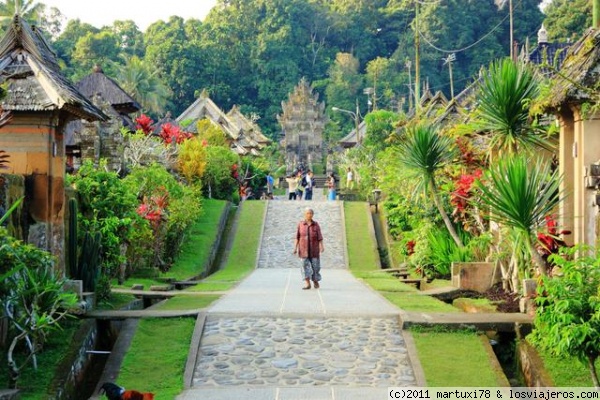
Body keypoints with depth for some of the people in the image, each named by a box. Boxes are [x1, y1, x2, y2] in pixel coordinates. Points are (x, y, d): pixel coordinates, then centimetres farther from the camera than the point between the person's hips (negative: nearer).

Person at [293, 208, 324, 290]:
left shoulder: (316, 224, 0)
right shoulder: (300, 224, 1)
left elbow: (320, 237, -4)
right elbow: (297, 237, 2)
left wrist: (321, 247, -16)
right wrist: (295, 247, -3)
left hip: (314, 249, 0)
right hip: (304, 249, 0)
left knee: (315, 265, 3)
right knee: (305, 265, -7)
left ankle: (315, 281, 23)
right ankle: (307, 283, -7)